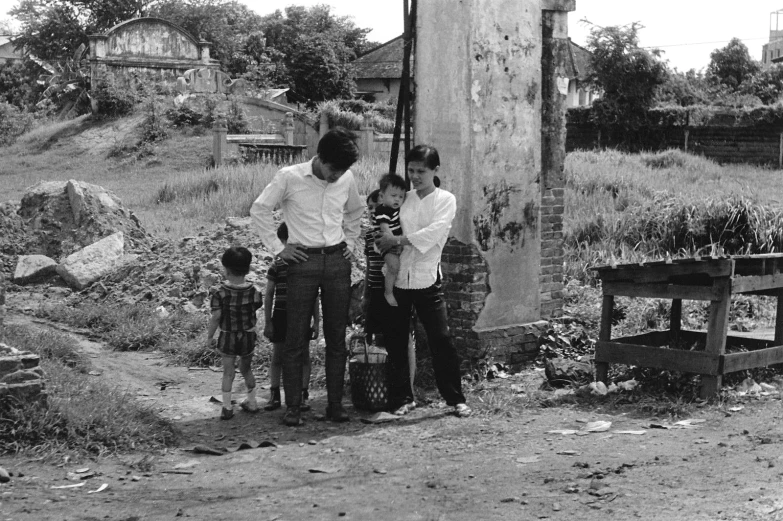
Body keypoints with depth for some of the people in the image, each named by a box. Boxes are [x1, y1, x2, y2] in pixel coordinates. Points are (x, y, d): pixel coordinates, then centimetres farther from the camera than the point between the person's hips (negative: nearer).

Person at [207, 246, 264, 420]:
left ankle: (227, 407, 2)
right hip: (248, 335, 2)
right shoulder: (254, 291, -9)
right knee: (246, 369, 19)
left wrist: (209, 336, -4)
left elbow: (216, 317, -14)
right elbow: (254, 312, -1)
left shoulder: (218, 292, -15)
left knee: (228, 371, 5)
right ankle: (251, 402, 27)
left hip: (227, 336, -2)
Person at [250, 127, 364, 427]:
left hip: (338, 261, 4)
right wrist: (277, 248, -2)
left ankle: (335, 403, 12)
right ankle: (293, 406, 5)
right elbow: (259, 210, 0)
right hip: (304, 260, -3)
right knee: (296, 338, -2)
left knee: (337, 337, 5)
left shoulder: (347, 180, 5)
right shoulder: (289, 177, -8)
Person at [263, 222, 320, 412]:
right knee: (277, 356, 6)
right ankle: (274, 395, 15)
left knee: (304, 355, 3)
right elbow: (268, 295, 3)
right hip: (281, 316, 0)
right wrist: (267, 322, 0)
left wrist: (316, 321, 4)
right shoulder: (277, 267, 0)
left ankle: (303, 395, 11)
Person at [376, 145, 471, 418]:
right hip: (396, 278, 3)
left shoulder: (445, 200, 3)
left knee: (441, 339, -5)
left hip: (426, 279, -3)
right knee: (395, 341, 5)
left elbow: (433, 233, -12)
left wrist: (397, 240, -16)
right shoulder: (402, 199, 13)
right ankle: (402, 398, 17)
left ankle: (455, 398, 7)